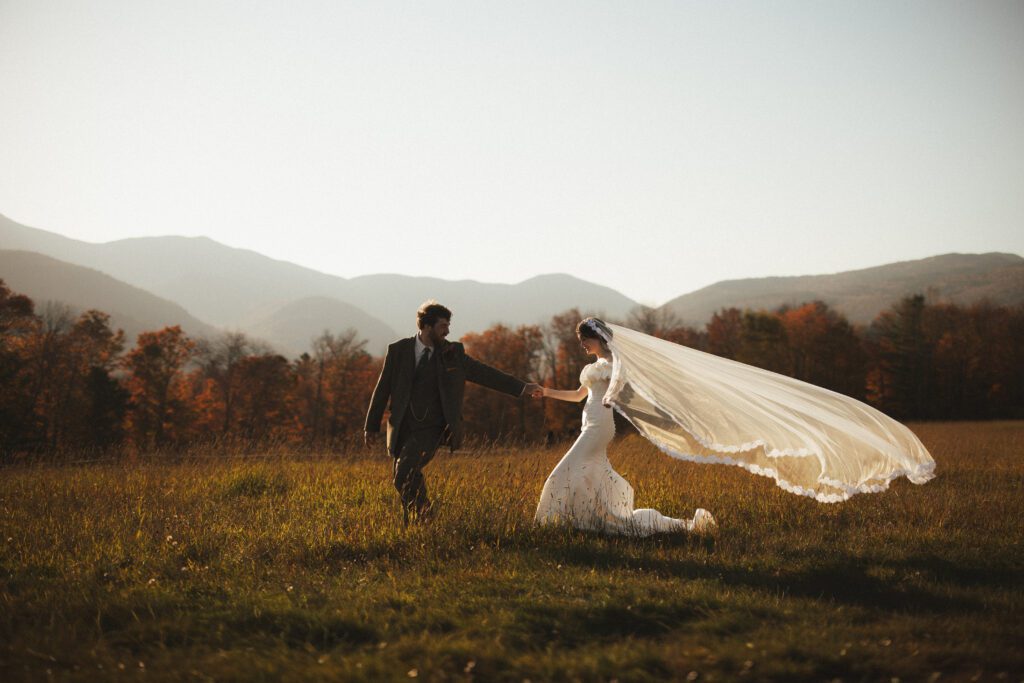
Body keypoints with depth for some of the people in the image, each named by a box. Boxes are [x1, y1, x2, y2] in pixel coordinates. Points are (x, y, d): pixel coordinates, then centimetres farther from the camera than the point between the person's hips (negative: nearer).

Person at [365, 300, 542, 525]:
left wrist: (522, 387, 9)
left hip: (431, 428, -2)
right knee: (401, 481, 6)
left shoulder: (452, 353, 3)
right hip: (402, 428, 2)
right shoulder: (398, 350, 1)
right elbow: (383, 389, 6)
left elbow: (483, 372, 9)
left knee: (406, 470, -24)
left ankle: (421, 517, -10)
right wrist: (372, 426, 7)